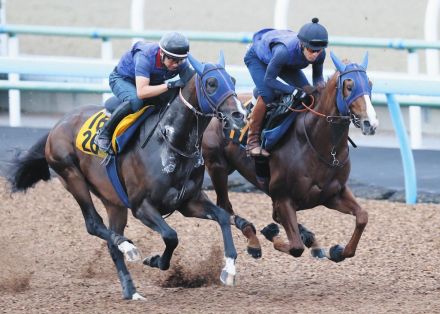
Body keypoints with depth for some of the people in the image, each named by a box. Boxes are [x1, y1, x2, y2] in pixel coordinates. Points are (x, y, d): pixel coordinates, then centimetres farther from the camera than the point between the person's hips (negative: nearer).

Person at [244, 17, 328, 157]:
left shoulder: (319, 55, -30)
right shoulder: (285, 51, -47)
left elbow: (318, 77, -11)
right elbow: (269, 79, -36)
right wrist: (294, 91, -46)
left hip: (287, 64, 6)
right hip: (257, 57, -6)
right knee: (267, 94, -28)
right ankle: (252, 141, -16)